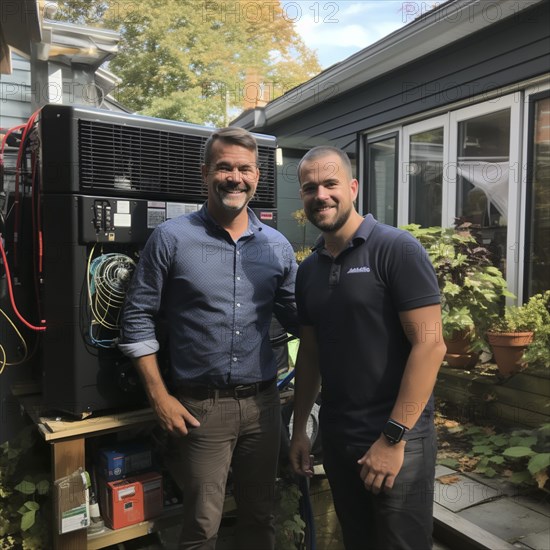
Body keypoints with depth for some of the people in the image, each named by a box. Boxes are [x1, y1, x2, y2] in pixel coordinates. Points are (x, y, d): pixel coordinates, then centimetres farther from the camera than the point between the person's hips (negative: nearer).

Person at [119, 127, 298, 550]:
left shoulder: (277, 245, 2)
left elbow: (298, 318, 11)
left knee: (261, 515, 19)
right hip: (201, 406, -3)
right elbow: (138, 318, -4)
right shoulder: (171, 238, -7)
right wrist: (160, 396, -6)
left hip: (262, 400, 4)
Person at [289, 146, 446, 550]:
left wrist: (394, 437, -18)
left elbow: (430, 344, -17)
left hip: (397, 438, -5)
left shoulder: (396, 249, -13)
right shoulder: (307, 270, 6)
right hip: (336, 437, 6)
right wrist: (299, 429, 9)